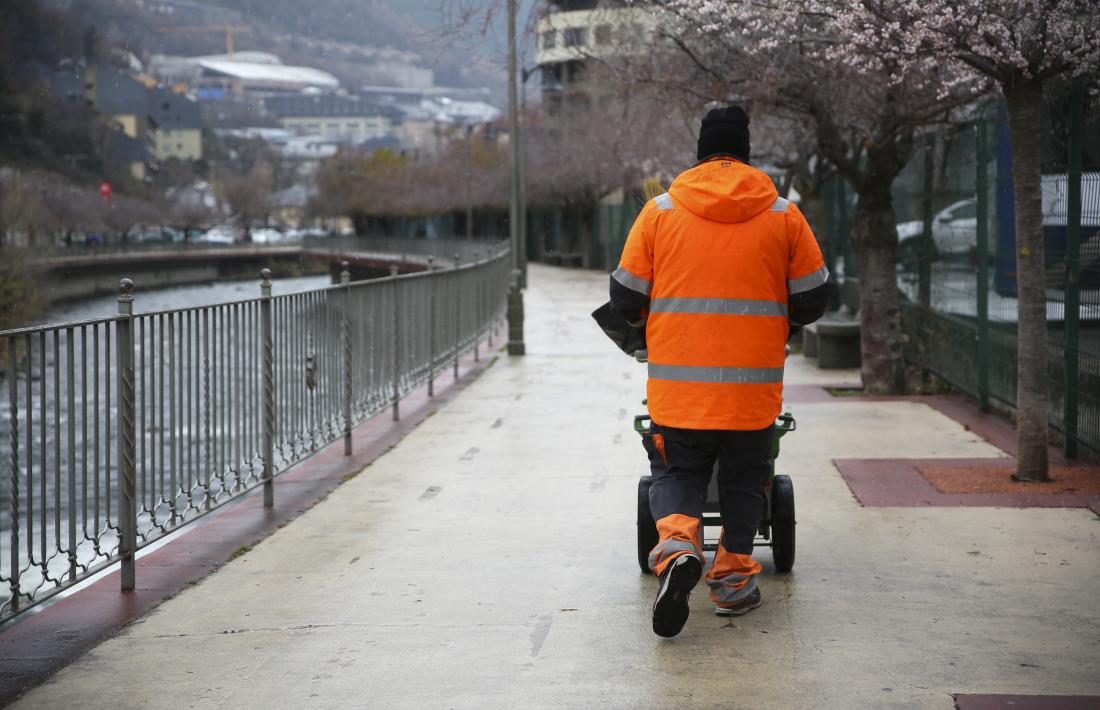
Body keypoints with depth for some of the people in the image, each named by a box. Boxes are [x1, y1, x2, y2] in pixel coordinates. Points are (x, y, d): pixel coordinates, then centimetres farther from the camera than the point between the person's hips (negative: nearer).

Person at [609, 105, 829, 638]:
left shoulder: (659, 210, 2)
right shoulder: (783, 215, 3)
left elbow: (626, 299, 4)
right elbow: (812, 299, 7)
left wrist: (648, 323, 26)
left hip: (676, 381, 0)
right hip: (754, 384, 0)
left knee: (677, 472, 10)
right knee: (743, 477, 15)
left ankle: (678, 542, -16)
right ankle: (732, 578, 17)